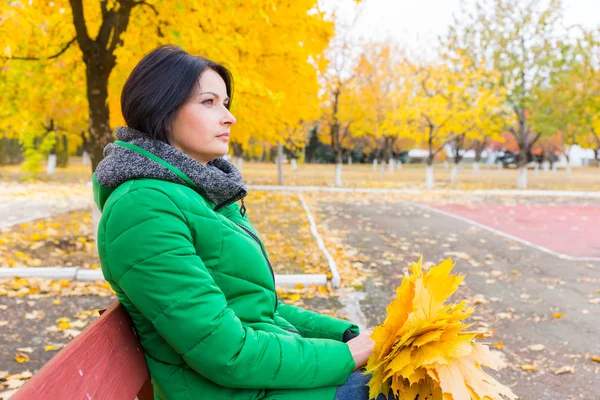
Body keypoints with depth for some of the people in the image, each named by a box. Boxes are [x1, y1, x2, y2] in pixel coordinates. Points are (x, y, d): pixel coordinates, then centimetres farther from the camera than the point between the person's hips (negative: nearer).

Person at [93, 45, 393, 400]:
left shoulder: (199, 194, 7)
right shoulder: (144, 208, -21)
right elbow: (226, 352, -24)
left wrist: (345, 333, 2)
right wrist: (344, 355, -14)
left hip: (262, 371, 8)